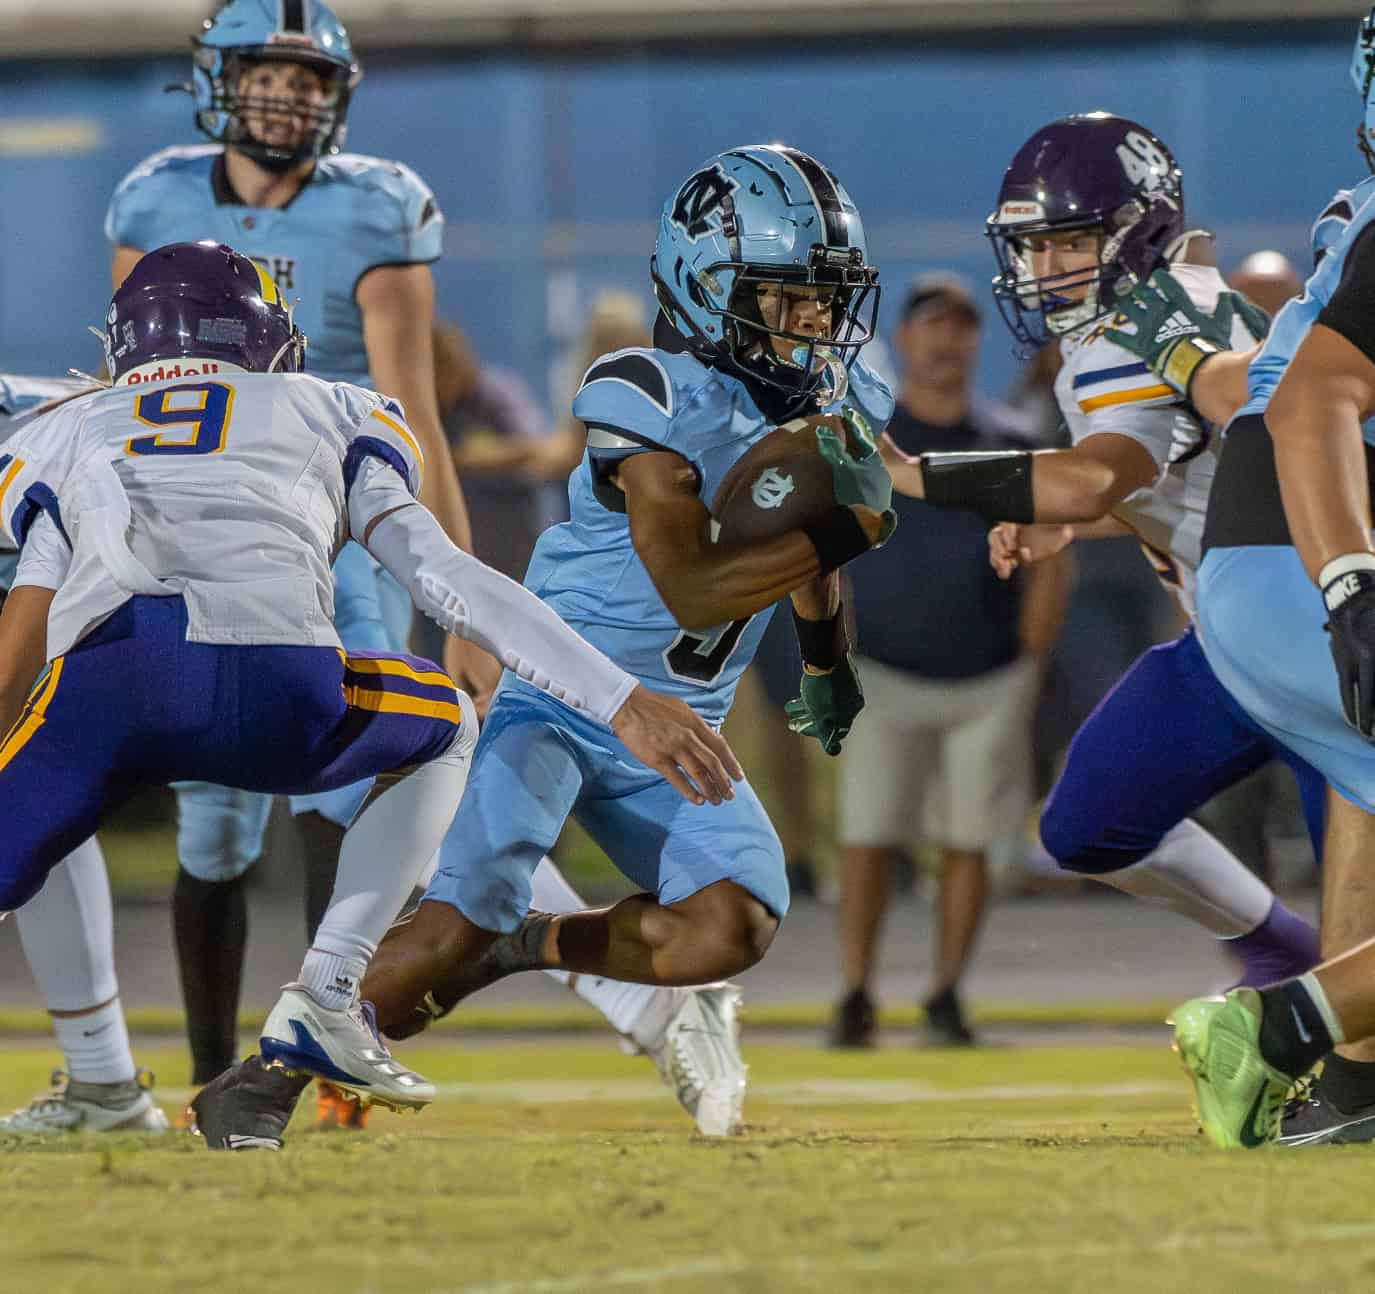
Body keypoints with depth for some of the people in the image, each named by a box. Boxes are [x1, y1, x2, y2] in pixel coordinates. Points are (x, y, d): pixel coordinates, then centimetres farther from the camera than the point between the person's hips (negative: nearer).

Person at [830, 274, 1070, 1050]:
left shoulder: (1011, 443, 6)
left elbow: (1050, 564, 9)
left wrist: (1029, 667, 3)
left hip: (990, 684, 1)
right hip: (886, 679, -1)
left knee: (968, 844, 2)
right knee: (866, 841, -7)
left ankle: (947, 999, 11)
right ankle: (856, 999, -2)